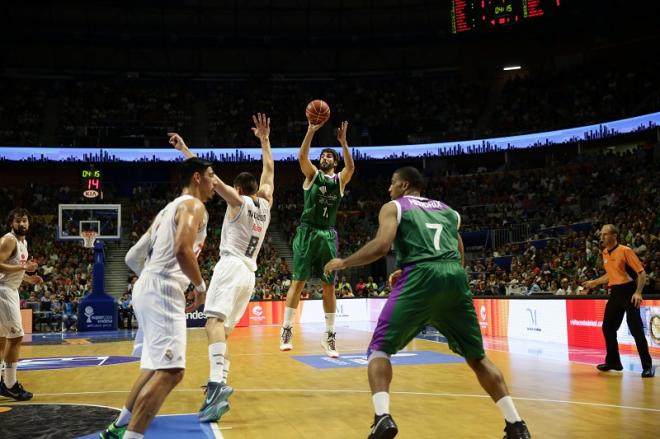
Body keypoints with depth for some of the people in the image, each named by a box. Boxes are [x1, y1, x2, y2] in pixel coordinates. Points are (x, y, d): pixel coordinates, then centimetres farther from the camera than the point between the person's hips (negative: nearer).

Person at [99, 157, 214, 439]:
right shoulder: (193, 205, -5)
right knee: (170, 370, -15)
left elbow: (132, 257, 22)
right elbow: (182, 251, -23)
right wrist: (200, 285, -9)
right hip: (163, 291, -10)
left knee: (155, 366, 21)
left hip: (146, 288, 10)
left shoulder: (169, 209, 23)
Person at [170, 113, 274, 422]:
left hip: (231, 266, -8)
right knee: (224, 327, 16)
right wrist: (264, 139, 33)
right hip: (249, 273, 8)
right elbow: (269, 170, 28)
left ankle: (217, 386, -42)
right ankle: (220, 383, 10)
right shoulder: (265, 204, 15)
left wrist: (185, 150, -6)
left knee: (215, 321, -23)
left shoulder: (238, 202, 0)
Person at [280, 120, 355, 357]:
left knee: (329, 286, 3)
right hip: (307, 232, -2)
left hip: (328, 235, 2)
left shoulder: (340, 180, 10)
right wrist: (311, 131, -21)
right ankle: (286, 329, 6)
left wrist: (343, 141, -20)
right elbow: (302, 156, -12)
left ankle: (329, 335, 9)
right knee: (298, 282, -2)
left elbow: (351, 167, -11)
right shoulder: (312, 175, 7)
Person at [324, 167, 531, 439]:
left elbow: (382, 245, -4)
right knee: (476, 356, 18)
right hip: (456, 277, 5)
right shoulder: (448, 210, 31)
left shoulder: (394, 207, 15)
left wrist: (344, 263, 10)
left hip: (421, 278, -4)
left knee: (380, 348, 7)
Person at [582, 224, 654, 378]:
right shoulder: (605, 253, 10)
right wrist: (594, 282, 21)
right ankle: (613, 361, 23)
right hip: (615, 293, 7)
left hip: (628, 292, -7)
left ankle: (647, 366, -2)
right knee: (607, 328, 9)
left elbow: (642, 273, -12)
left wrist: (638, 292, -22)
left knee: (636, 330, -8)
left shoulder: (625, 250, -11)